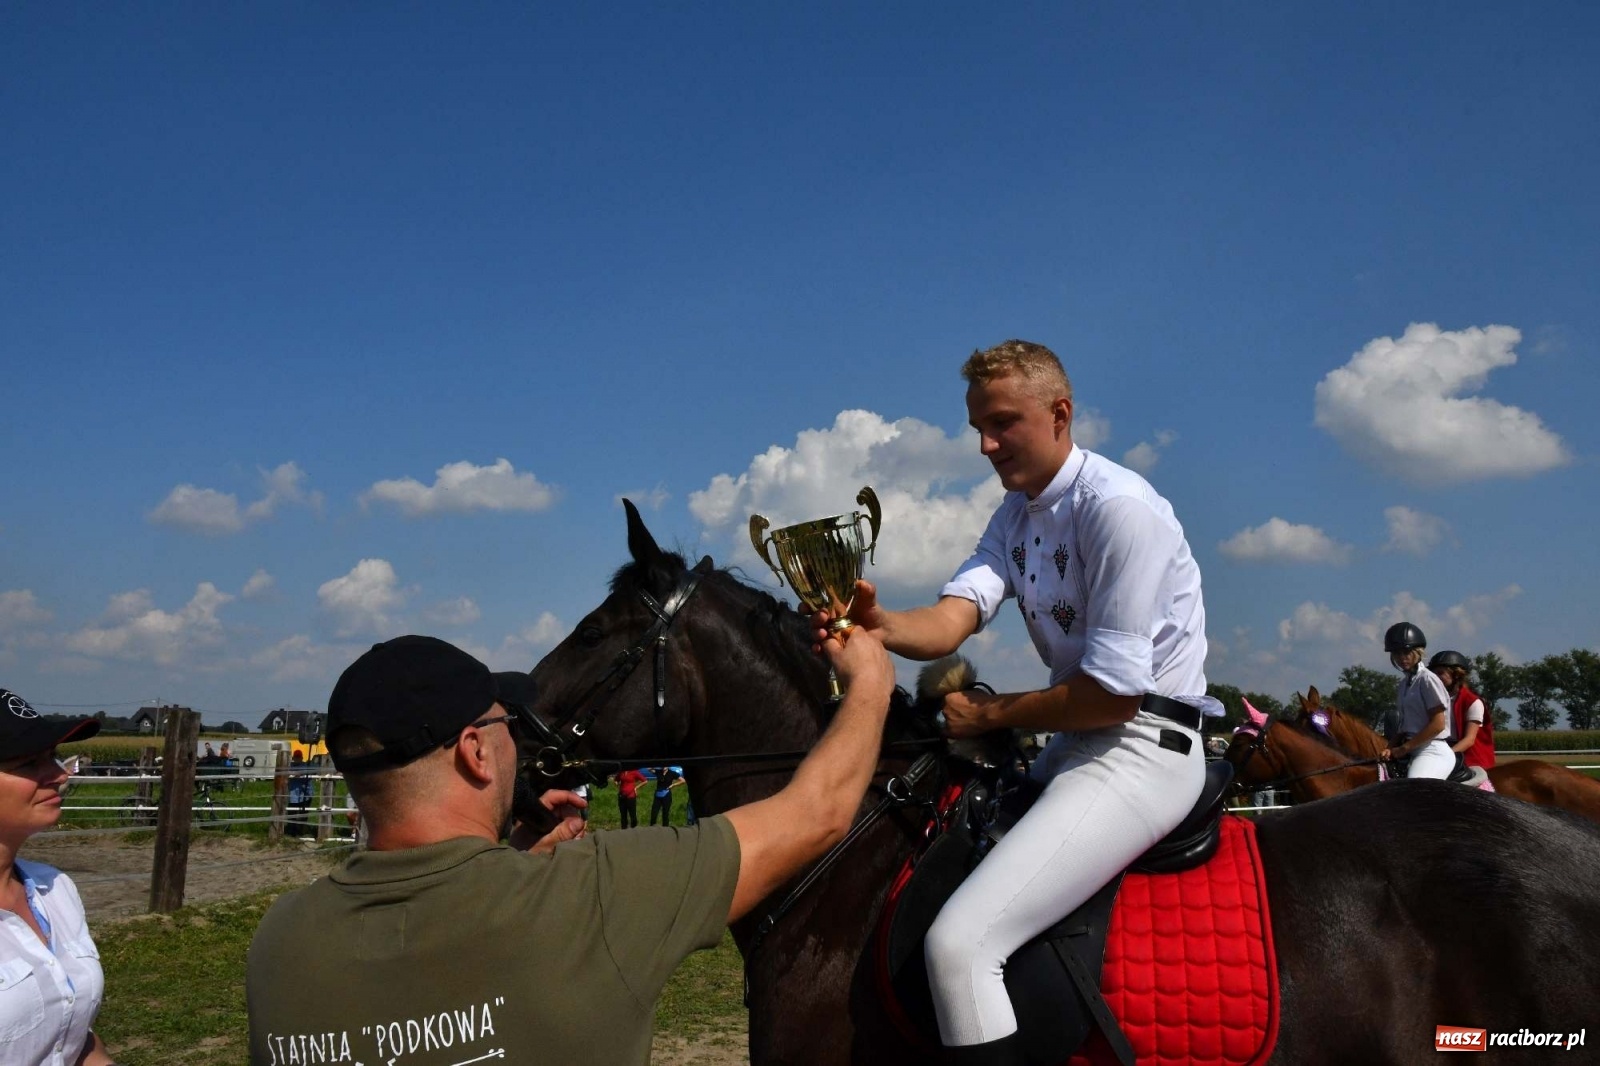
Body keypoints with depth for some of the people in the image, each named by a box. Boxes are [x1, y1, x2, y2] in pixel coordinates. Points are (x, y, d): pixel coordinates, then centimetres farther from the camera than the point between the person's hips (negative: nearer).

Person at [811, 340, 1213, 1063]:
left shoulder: (1118, 508, -18)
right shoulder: (1016, 514, 10)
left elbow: (1114, 693, -20)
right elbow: (949, 621, -7)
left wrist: (987, 716, -10)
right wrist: (880, 626, -29)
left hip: (1143, 749, -10)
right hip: (1077, 743, 10)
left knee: (959, 943, -22)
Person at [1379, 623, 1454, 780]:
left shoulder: (1427, 679, -8)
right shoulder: (1402, 685, 16)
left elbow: (1438, 725, -14)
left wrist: (1404, 748, -12)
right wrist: (1390, 749, -1)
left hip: (1433, 751, -9)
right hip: (1409, 753, 9)